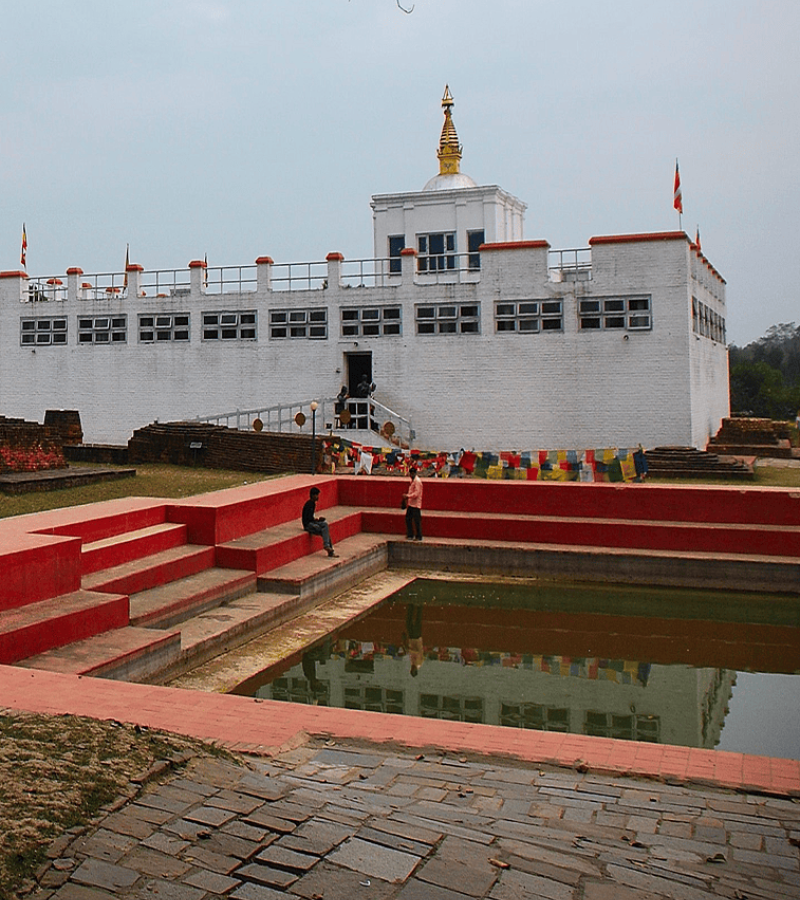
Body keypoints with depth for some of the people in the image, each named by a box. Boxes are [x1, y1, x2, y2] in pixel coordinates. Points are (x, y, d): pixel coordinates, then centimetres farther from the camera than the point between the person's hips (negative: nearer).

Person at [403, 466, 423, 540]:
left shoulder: (417, 481, -15)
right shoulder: (413, 480, 16)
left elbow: (416, 493, -21)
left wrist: (407, 496, -22)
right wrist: (406, 496, 13)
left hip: (416, 504, -10)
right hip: (411, 504, 10)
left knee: (417, 520, -4)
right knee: (408, 518, 11)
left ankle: (419, 537, 3)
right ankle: (410, 535, 18)